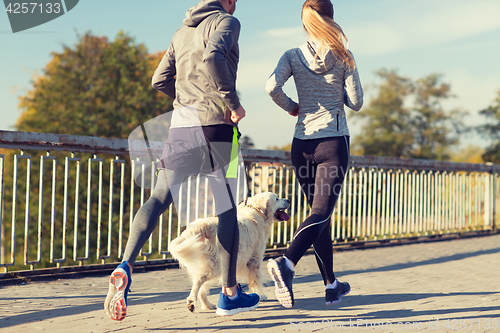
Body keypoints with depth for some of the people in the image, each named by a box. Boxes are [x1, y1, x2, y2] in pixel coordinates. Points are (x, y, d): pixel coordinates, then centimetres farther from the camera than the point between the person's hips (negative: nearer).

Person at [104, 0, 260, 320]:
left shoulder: (182, 31, 21)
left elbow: (160, 80, 19)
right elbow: (213, 57, -22)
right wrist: (232, 101, -14)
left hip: (181, 125, 5)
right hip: (215, 126, -5)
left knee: (159, 198, 3)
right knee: (227, 209, 4)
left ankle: (126, 266, -20)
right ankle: (230, 294, 11)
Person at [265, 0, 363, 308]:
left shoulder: (293, 56, 2)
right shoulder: (344, 57, -2)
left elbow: (272, 87, -14)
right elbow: (356, 102, -2)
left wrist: (290, 107, 4)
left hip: (303, 143, 3)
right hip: (334, 142, -3)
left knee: (321, 212, 14)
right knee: (321, 212, -9)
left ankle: (332, 285, 19)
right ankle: (287, 263, -34)